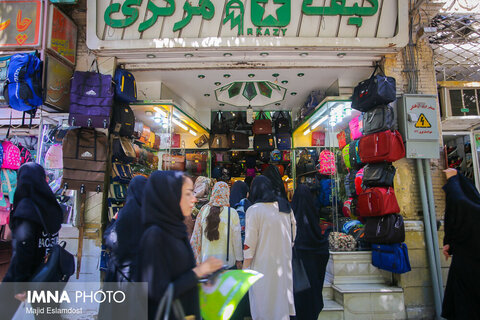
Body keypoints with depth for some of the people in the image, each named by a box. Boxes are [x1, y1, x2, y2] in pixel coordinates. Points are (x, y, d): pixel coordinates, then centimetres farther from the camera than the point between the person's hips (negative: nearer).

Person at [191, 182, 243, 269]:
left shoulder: (204, 210, -4)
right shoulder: (232, 213, -12)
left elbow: (196, 235, 3)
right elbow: (237, 239, -7)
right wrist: (239, 260, 5)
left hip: (206, 259, 3)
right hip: (227, 261, -2)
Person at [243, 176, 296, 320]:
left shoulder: (254, 210, -11)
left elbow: (250, 245, -12)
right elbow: (292, 239, 12)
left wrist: (244, 269, -4)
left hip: (263, 266, -5)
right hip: (284, 264, 5)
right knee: (282, 301, 17)